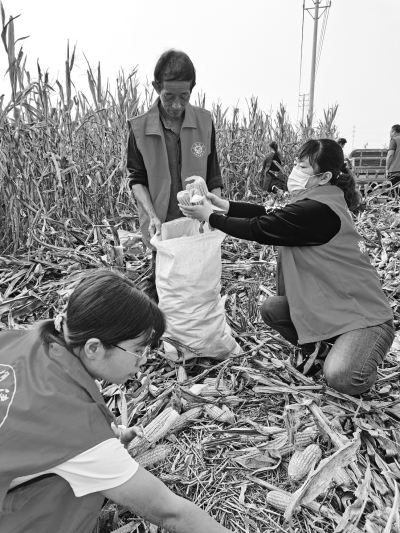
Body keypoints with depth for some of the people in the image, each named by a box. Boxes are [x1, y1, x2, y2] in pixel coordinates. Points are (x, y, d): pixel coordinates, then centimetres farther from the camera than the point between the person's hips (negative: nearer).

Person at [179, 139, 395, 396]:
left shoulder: (317, 210, -26)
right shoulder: (322, 202, 4)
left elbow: (260, 229, -21)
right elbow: (269, 216, 6)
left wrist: (210, 217, -9)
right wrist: (222, 204, 1)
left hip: (366, 317, -8)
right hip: (332, 306, 8)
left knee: (341, 378, -25)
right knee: (271, 307, -1)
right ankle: (314, 346, 17)